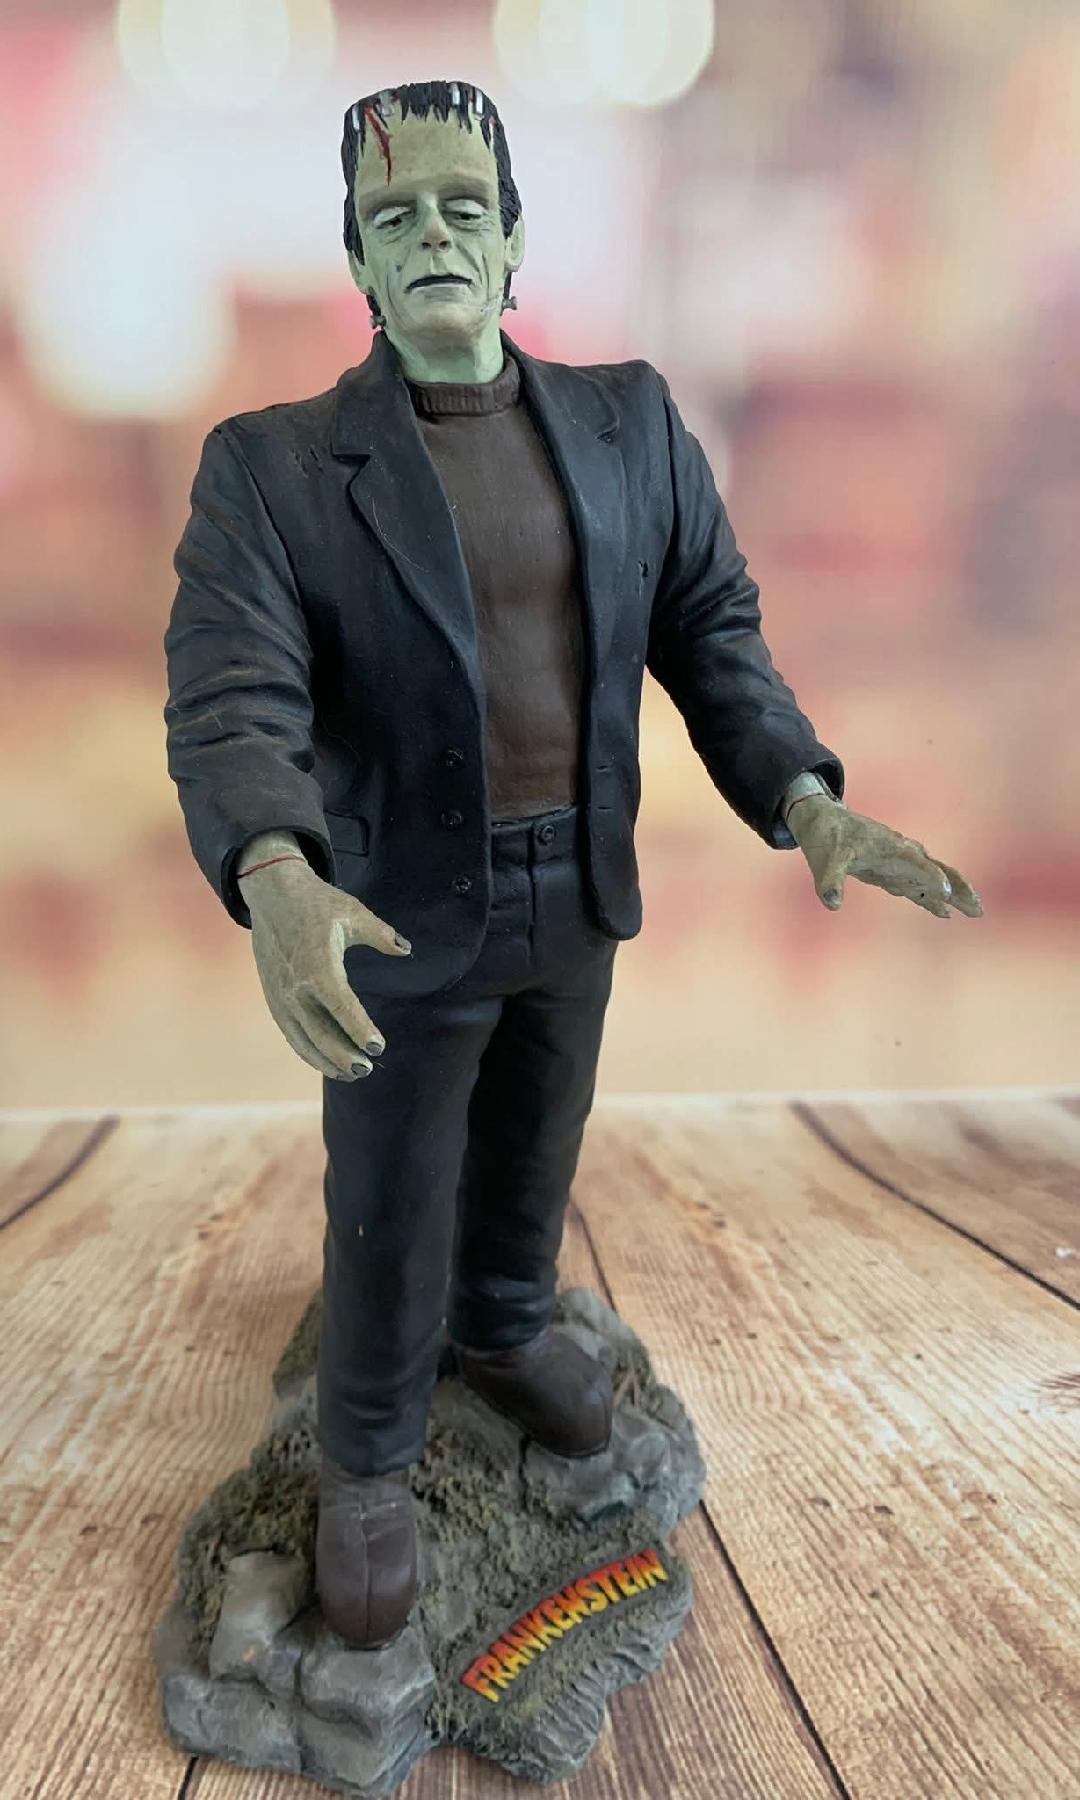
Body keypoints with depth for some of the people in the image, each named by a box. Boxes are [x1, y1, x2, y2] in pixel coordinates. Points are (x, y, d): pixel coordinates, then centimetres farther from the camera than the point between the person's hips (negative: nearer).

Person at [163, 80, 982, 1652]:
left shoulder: (632, 422, 0)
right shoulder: (270, 465, -11)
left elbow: (710, 626, 0)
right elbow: (231, 700, -20)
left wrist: (806, 797, -14)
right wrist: (277, 886, -39)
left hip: (579, 891, 4)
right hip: (400, 914, -3)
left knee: (533, 1154, 24)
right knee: (387, 1214, 12)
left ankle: (505, 1331, 54)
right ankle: (366, 1458, 39)